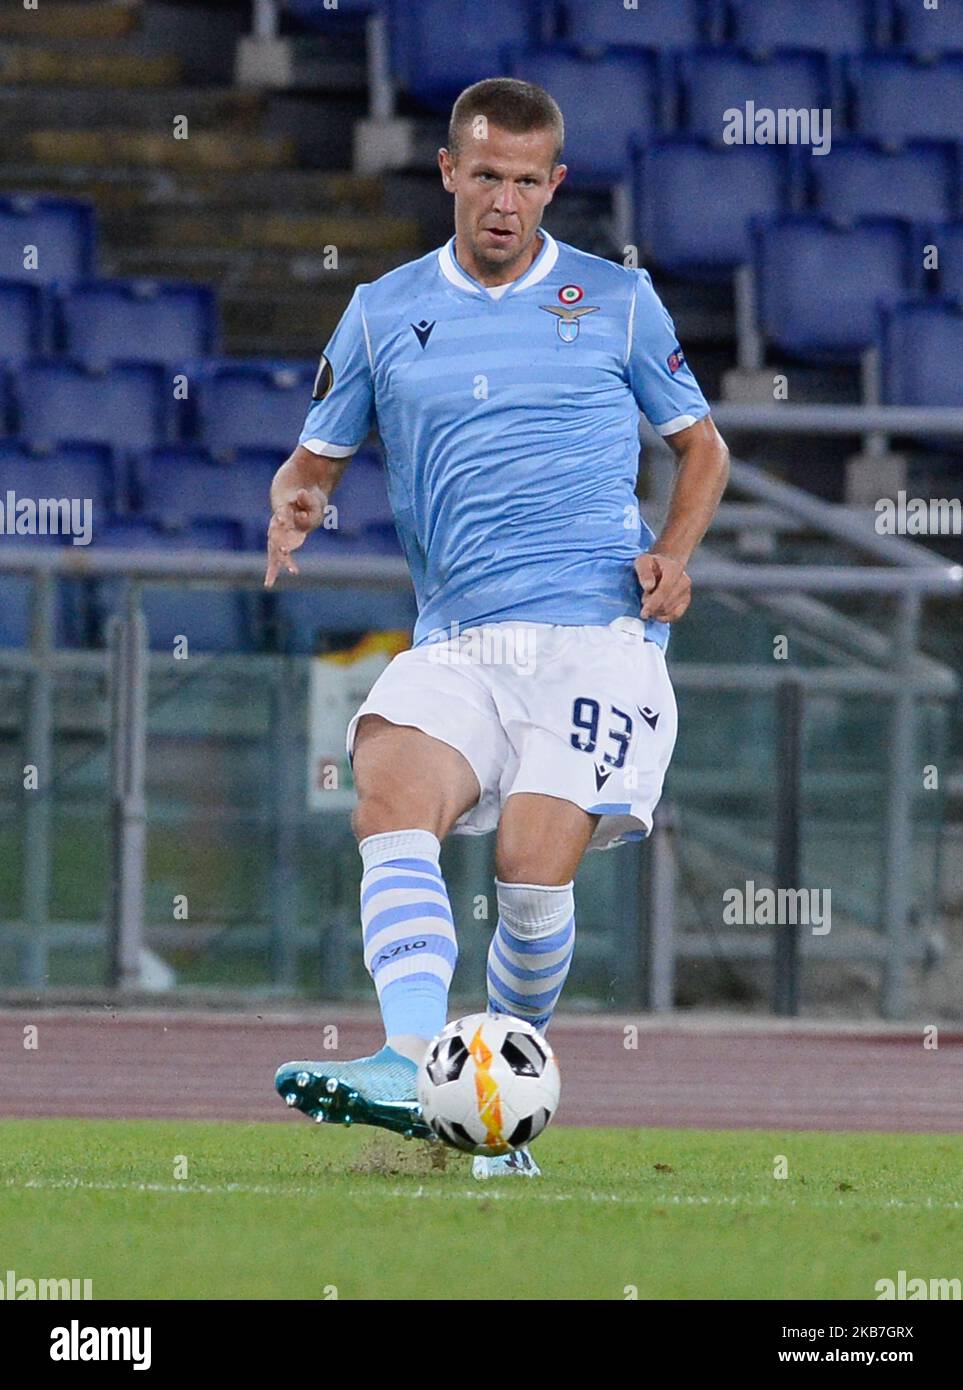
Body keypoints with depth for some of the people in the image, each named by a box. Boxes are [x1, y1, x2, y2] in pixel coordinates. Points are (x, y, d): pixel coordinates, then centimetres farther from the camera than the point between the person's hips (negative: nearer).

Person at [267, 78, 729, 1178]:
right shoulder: (383, 312, 14)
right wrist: (292, 507, -4)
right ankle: (410, 1065, -44)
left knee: (532, 866, -18)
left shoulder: (618, 303, 10)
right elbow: (315, 457, 20)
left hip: (598, 634, -2)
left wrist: (673, 552, 0)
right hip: (456, 642, 2)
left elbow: (701, 445, 20)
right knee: (391, 807, -28)